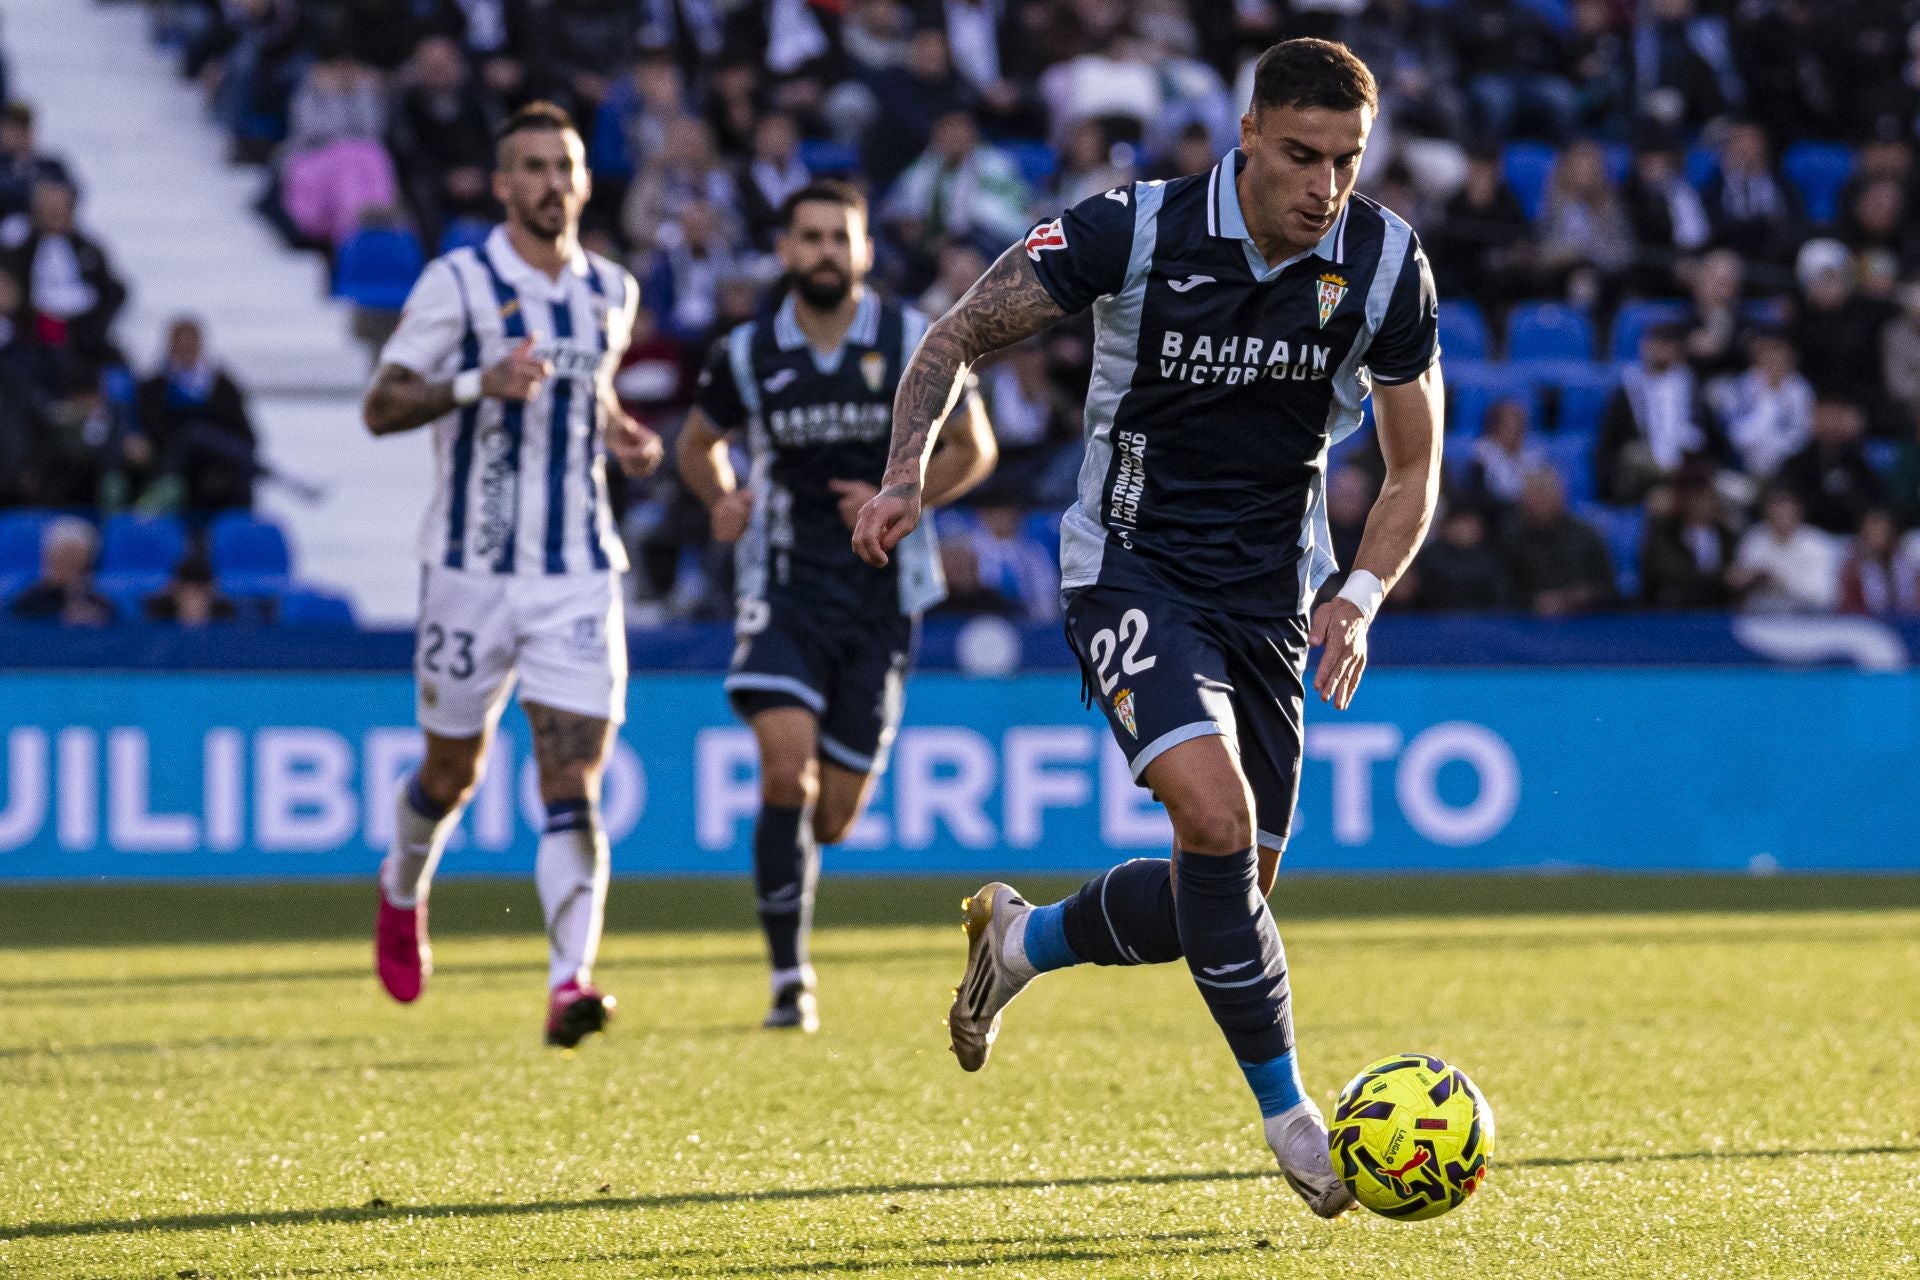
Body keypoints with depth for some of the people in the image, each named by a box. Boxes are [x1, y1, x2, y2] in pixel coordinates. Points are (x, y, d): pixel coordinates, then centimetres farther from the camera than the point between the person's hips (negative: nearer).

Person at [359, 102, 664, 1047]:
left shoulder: (612, 292, 10)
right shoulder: (458, 283, -6)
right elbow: (380, 406, -10)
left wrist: (623, 437, 7)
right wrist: (479, 383, -26)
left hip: (578, 572, 2)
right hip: (472, 568, -2)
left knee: (573, 780, -12)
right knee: (453, 770, 12)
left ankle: (570, 984, -20)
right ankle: (403, 890, 45)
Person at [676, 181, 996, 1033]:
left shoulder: (916, 343, -2)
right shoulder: (747, 355, 1)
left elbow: (974, 448, 8)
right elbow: (698, 442, 19)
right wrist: (722, 501, -2)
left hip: (882, 595, 1)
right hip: (784, 587, -1)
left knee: (835, 817, 4)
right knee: (787, 771, -21)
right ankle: (789, 979, -13)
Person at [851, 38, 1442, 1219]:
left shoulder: (1386, 264, -7)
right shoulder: (1133, 231, -15)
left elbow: (1414, 469, 5)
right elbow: (961, 337, -3)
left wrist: (1361, 597, -11)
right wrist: (909, 467, -18)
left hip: (1271, 593, 4)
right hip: (1134, 565, -4)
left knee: (1226, 897, 5)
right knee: (1215, 814, -27)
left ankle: (1023, 941, 35)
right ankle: (1286, 1109, -15)